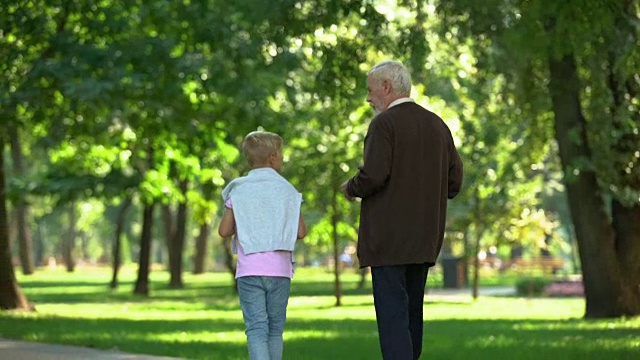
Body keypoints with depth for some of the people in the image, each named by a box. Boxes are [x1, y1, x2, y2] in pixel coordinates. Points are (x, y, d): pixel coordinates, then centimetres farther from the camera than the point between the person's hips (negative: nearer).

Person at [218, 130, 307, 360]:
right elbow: (300, 232, 0)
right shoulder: (287, 190, 3)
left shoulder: (238, 191, 2)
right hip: (279, 271, 1)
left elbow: (224, 231, 0)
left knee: (256, 328, -5)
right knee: (275, 328, 12)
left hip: (249, 271, -1)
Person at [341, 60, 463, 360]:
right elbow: (453, 183, 12)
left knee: (392, 314, -9)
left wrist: (350, 188, -1)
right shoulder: (437, 125, 13)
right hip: (424, 241, 8)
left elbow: (373, 175, -20)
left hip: (388, 238, -7)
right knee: (412, 311, 13)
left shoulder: (384, 124, -9)